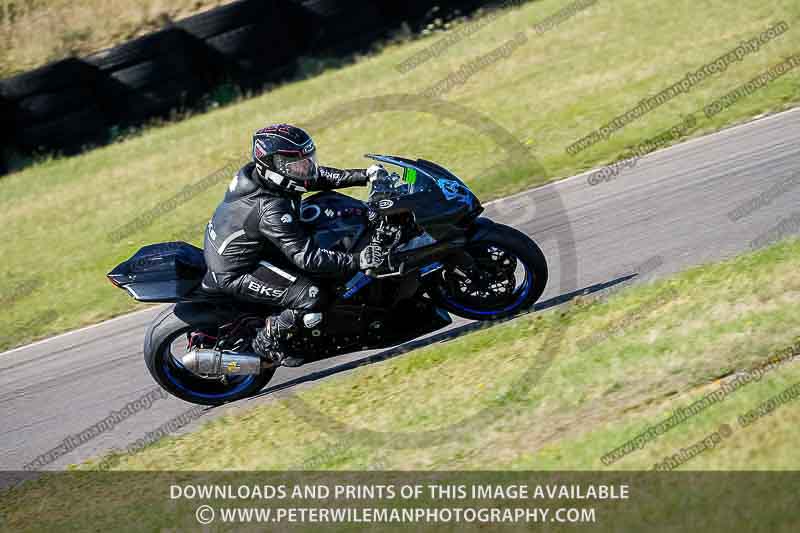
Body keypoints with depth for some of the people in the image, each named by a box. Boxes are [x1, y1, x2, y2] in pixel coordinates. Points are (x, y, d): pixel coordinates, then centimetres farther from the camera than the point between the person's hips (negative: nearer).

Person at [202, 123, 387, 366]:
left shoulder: (255, 172, -7)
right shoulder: (270, 209, -34)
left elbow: (318, 176, 5)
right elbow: (307, 257, -34)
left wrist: (364, 175, -2)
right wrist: (357, 261, -36)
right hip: (234, 273, -10)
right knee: (315, 299, -20)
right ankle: (268, 341, 2)